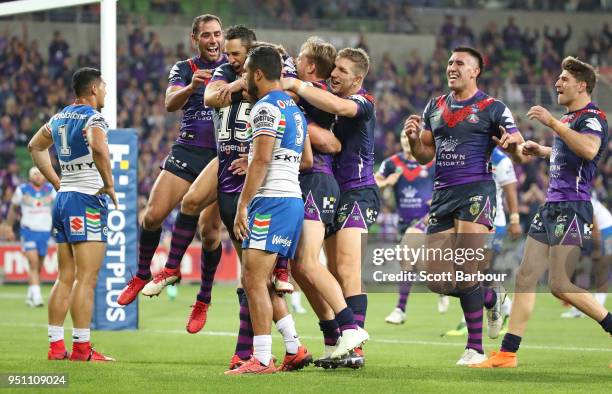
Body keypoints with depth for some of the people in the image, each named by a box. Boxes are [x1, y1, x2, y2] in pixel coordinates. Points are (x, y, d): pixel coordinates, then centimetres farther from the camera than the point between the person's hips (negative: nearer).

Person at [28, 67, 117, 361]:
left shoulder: (59, 119, 14)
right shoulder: (93, 119, -11)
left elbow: (35, 146, 29)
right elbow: (99, 149, -32)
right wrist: (109, 185, -19)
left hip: (63, 198, 8)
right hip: (88, 201, -8)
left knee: (65, 278, 10)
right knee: (86, 279, -7)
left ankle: (55, 346, 8)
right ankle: (81, 348, -10)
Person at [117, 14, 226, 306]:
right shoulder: (184, 69, 6)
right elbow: (170, 104, -12)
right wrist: (191, 87, -31)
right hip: (188, 150, 1)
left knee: (210, 230, -5)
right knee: (153, 214, -9)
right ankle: (142, 275, 12)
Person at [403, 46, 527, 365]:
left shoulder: (493, 109, 1)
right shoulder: (435, 107, 16)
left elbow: (521, 156, 0)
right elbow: (425, 156, 19)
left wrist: (511, 146, -23)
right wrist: (413, 138, -2)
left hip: (476, 191, -6)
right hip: (442, 195, 6)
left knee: (466, 271, -16)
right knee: (437, 280, 1)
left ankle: (475, 348, -8)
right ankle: (490, 298, 28)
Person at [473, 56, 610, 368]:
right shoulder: (568, 118, 18)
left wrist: (553, 123, -32)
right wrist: (542, 150, 24)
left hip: (572, 208, -9)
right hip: (552, 206, 9)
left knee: (560, 286, -13)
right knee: (525, 277, 4)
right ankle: (507, 353, 4)